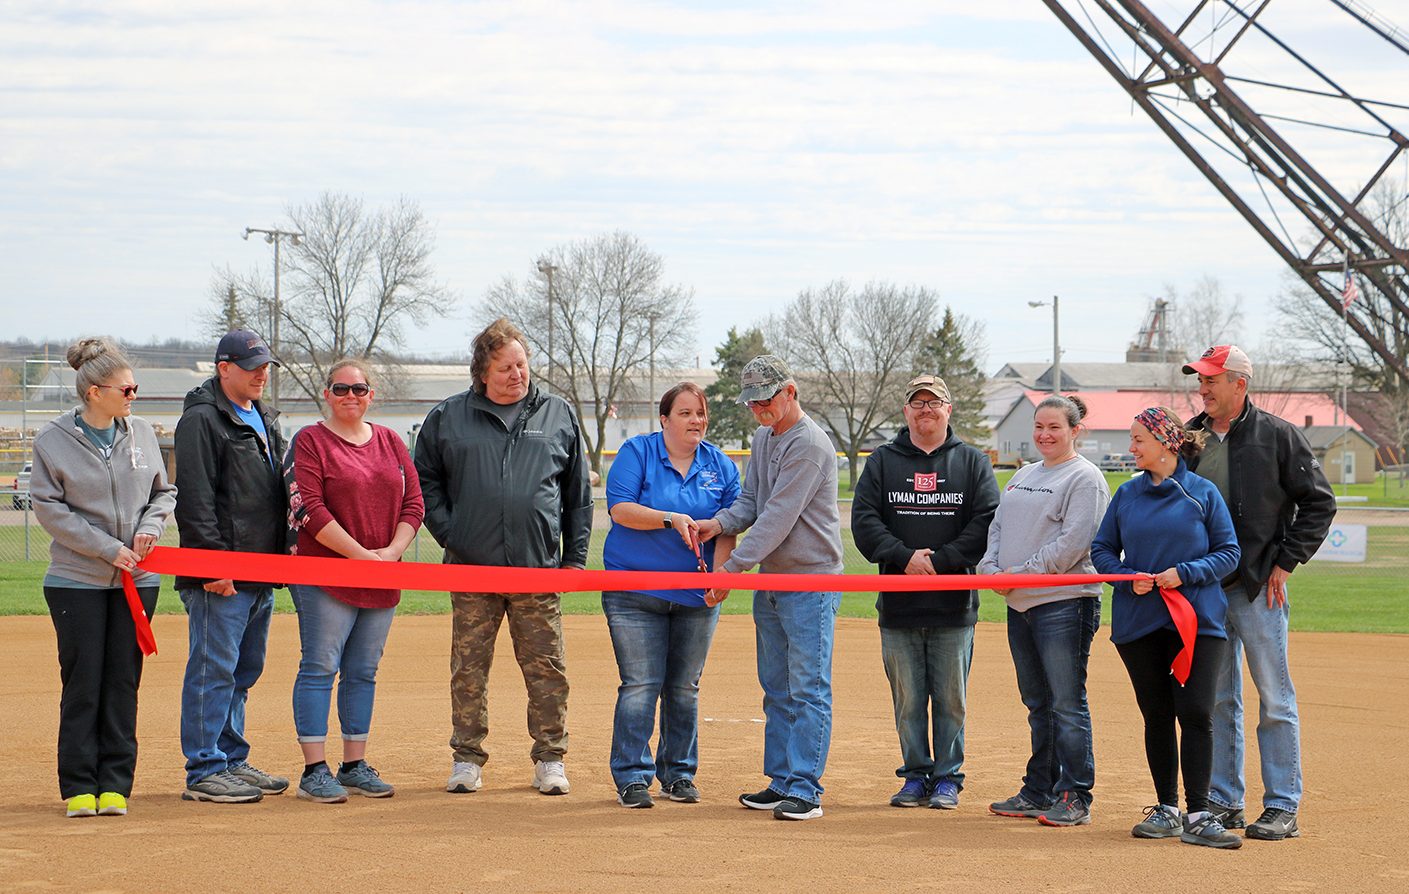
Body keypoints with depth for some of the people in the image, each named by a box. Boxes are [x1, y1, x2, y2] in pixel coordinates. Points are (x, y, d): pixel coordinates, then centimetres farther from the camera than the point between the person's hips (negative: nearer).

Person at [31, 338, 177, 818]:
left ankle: (115, 784, 8)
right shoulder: (53, 440, -5)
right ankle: (79, 787, 5)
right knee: (83, 684, -1)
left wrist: (150, 526, -6)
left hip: (136, 580, 3)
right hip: (77, 580, -3)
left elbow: (164, 492, 15)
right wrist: (107, 548, -13)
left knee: (123, 683, 3)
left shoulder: (141, 432, 5)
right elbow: (48, 508, -7)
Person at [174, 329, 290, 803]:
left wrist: (284, 551, 17)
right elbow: (196, 498, -15)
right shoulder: (202, 420, -9)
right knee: (214, 670, -7)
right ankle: (204, 771, -3)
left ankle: (231, 760, 22)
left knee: (244, 671, 14)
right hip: (220, 574, -9)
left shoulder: (264, 418, 18)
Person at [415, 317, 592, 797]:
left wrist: (575, 555, 8)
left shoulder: (558, 414, 9)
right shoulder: (448, 417, 6)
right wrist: (448, 532, 0)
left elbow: (579, 492, 13)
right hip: (471, 565, 0)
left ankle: (550, 759, 10)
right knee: (469, 668, 4)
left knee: (547, 669, 1)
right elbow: (425, 481, 12)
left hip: (539, 565, 0)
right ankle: (467, 758, 13)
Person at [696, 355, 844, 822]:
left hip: (811, 582, -9)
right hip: (770, 582, 9)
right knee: (777, 690, 13)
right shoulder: (764, 438, 13)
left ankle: (805, 789, -8)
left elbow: (778, 517, -20)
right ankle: (781, 782, 19)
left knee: (808, 690, -8)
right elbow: (751, 500, 13)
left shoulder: (809, 444, -16)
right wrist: (720, 523, -8)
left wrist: (733, 567, -19)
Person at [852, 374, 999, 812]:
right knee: (907, 698, 5)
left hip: (954, 604, -1)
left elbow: (987, 522, -3)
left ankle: (948, 778, 11)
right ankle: (915, 775, 14)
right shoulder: (883, 461, 9)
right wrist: (904, 557, -14)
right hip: (898, 604, 1)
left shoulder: (972, 462, 6)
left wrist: (940, 560, -13)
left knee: (951, 697, 2)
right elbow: (864, 519, 1)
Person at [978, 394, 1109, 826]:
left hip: (1063, 603, -8)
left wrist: (1021, 573, -15)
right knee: (1038, 704, 14)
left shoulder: (1085, 478, -7)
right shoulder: (1023, 476, 20)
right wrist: (991, 568, 0)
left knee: (1067, 704, -7)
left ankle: (1074, 798, -3)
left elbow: (1074, 541, -16)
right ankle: (1038, 793, 20)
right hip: (1020, 605, 8)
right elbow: (998, 527, 19)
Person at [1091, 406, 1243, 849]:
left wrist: (1184, 573, -14)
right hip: (1139, 623, 3)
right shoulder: (1127, 494, 9)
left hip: (1198, 623, -3)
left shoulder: (1203, 493, 0)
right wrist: (1128, 577, -7)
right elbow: (1101, 548, 12)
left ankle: (1198, 816, -9)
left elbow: (1228, 553, 0)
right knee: (1157, 716, 7)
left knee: (1196, 713, -9)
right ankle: (1166, 810, 17)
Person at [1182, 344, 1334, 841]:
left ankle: (1282, 808, 3)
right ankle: (1223, 803, 16)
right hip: (1204, 589, 5)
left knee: (1275, 699, -1)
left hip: (1259, 589, -5)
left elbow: (1319, 503, -1)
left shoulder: (1278, 436, -3)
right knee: (1215, 700, 9)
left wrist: (1285, 563, -7)